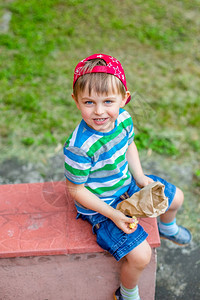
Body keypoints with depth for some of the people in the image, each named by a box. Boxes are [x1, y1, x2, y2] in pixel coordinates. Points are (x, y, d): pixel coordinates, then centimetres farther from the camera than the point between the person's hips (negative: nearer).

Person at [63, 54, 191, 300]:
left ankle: (167, 228, 56)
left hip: (126, 184, 8)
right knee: (140, 255, -17)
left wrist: (140, 177, 1)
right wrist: (112, 214, -22)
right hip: (100, 205, -7)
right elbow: (75, 189, -24)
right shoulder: (79, 147, -37)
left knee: (175, 197, 20)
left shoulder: (123, 118, -15)